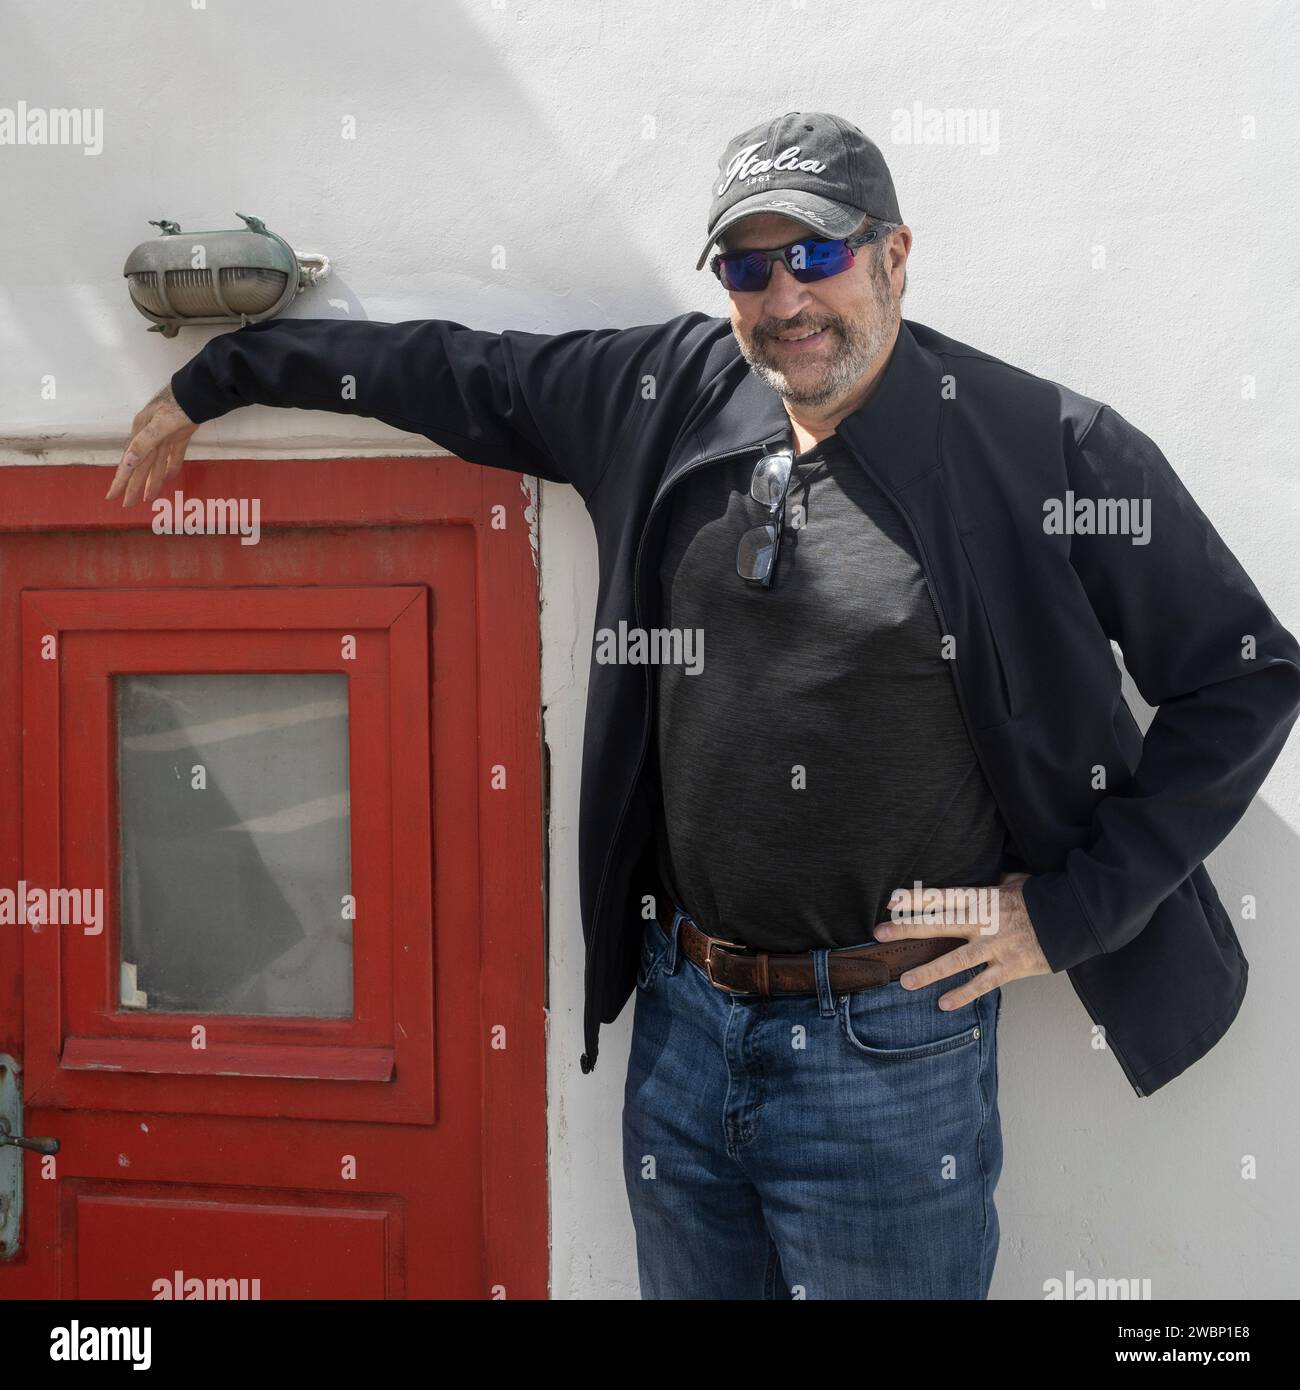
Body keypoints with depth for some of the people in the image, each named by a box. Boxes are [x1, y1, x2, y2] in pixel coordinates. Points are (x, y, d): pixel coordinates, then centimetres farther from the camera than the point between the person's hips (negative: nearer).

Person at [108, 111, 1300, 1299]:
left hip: (890, 1050, -4)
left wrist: (1068, 907, -8)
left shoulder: (1052, 449, -10)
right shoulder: (662, 394, 3)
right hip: (681, 1023, 5)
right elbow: (451, 373, 15)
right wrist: (211, 381, 22)